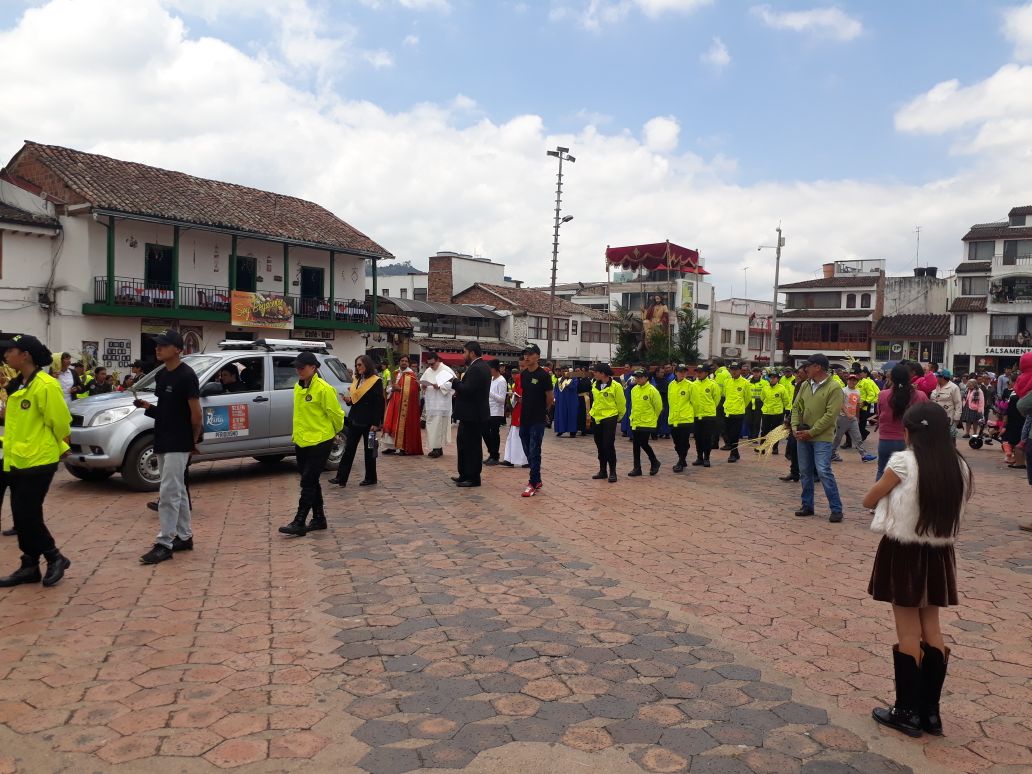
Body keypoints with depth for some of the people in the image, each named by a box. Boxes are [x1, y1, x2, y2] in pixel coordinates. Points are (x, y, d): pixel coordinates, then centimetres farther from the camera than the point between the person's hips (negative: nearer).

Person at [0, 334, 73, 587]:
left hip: (38, 461, -9)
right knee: (21, 517, 11)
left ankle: (55, 558, 11)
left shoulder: (45, 385, -18)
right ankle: (29, 566, 20)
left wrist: (59, 448, -1)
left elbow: (60, 422, -13)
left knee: (28, 515, -6)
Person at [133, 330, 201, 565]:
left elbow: (196, 413, -13)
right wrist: (147, 406, 3)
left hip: (178, 445, -9)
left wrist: (194, 440, -5)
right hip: (162, 443, 9)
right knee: (178, 492, 14)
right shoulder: (161, 375, 12)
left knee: (168, 494, -8)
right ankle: (184, 537, 22)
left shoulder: (186, 375, -14)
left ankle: (164, 544, -4)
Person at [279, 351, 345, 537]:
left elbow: (336, 413, -9)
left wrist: (335, 431, 5)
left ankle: (299, 523, -2)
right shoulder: (298, 387, 9)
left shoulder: (323, 389, -16)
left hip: (319, 442, -8)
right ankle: (319, 518, 25)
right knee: (311, 481, 14)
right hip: (301, 442, 8)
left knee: (308, 482, -6)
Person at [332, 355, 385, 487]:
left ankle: (370, 479, 17)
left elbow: (379, 404, -12)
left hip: (368, 422, -6)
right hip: (354, 420, 6)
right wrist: (348, 400, -2)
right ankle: (341, 478, 3)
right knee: (349, 449, 3)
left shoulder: (376, 381, -9)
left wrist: (376, 423, -17)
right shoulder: (356, 380, 12)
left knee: (369, 450, 5)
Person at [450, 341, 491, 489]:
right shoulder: (482, 366, 14)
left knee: (472, 446, -2)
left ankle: (473, 478, 5)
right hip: (476, 412, 11)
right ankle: (465, 475, 24)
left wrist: (455, 382, -11)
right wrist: (459, 390, 7)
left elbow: (467, 389, -25)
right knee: (464, 443, 16)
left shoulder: (475, 368, -19)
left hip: (472, 415, -11)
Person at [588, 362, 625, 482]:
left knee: (609, 445, -7)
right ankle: (602, 470, 21)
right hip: (597, 419, 6)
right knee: (600, 446, 11)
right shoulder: (595, 385, 5)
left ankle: (612, 472, 3)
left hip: (609, 419, -6)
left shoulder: (615, 386, -13)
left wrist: (619, 417, 8)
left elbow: (621, 404, -4)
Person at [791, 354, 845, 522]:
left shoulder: (834, 388, -12)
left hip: (822, 438, -6)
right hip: (802, 437, 6)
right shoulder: (805, 385, 8)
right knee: (805, 472, 11)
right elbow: (796, 407, 13)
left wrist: (811, 432, -17)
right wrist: (795, 427, -3)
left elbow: (831, 415, -16)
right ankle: (807, 505, 22)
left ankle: (836, 509, -2)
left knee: (823, 472, -12)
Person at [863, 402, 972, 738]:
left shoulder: (903, 462, -17)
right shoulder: (960, 466, -1)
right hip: (938, 554, 5)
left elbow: (869, 500, -6)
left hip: (903, 553, -5)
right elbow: (956, 507, 12)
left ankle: (908, 712, 16)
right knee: (931, 628, 16)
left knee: (908, 632, 5)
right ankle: (931, 712, 24)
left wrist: (891, 493, 13)